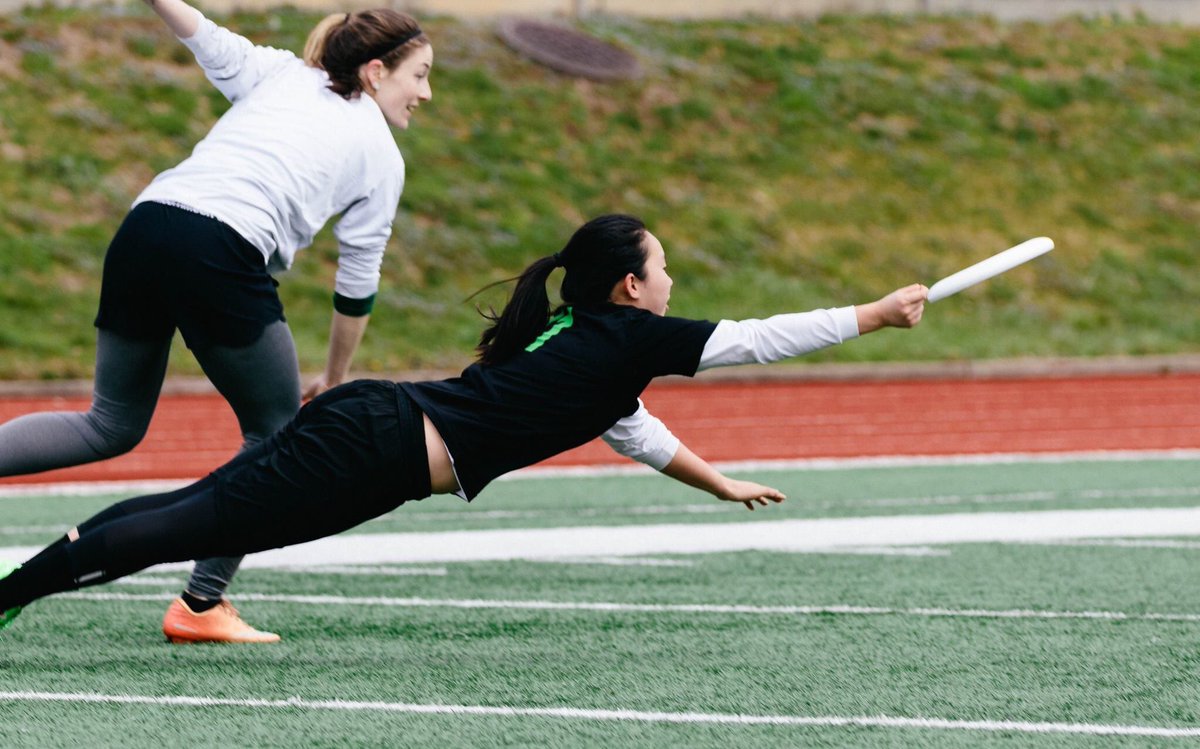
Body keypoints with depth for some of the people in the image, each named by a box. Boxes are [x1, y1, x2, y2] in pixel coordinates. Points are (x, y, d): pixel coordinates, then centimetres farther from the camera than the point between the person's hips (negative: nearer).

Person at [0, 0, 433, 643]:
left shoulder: (280, 74, 25)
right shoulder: (381, 156, 15)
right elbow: (357, 286, 19)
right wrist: (334, 380, 31)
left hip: (142, 228, 6)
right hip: (224, 253, -6)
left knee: (112, 426, 18)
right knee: (276, 433, 14)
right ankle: (200, 604, 8)